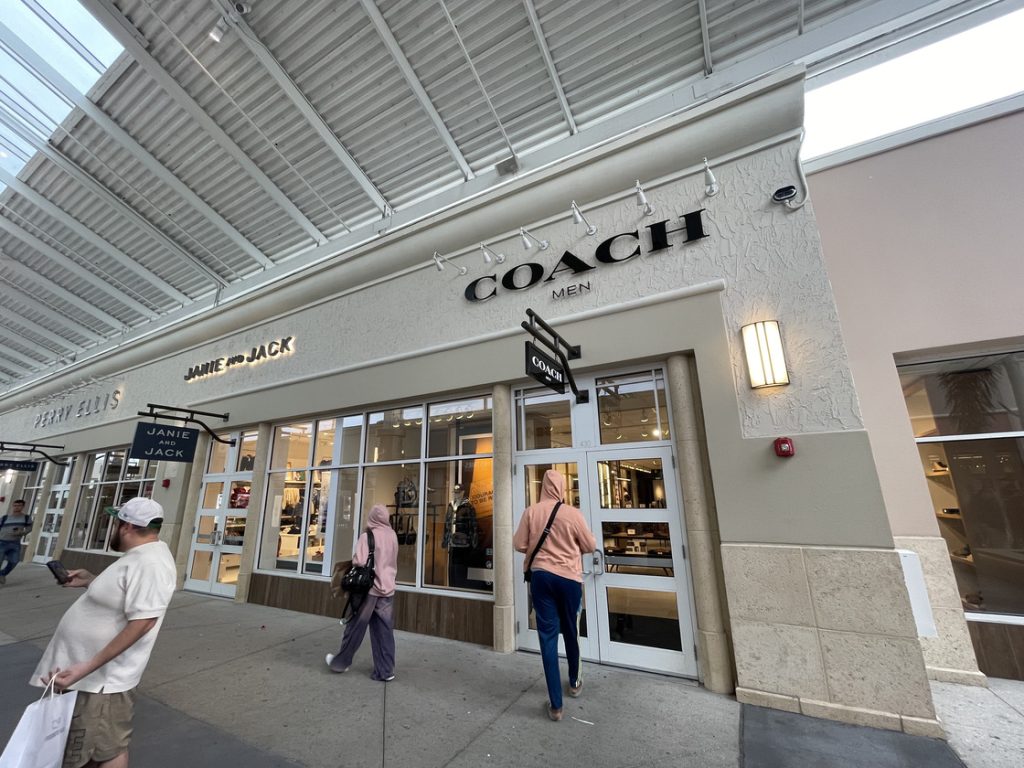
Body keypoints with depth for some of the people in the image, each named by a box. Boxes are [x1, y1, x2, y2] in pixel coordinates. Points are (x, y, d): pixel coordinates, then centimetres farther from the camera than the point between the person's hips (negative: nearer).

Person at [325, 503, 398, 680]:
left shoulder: (367, 536, -13)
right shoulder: (393, 536, 1)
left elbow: (359, 561, -20)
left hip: (369, 588, -4)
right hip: (388, 588, 4)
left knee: (356, 628, 14)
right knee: (384, 631, 10)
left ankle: (340, 661, 33)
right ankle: (385, 670, 15)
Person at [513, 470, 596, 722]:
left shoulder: (531, 512, -7)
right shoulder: (572, 513, -12)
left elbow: (519, 545, -1)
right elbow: (590, 546, -1)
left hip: (541, 576, 0)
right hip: (569, 577, 0)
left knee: (547, 635, 8)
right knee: (571, 632, 20)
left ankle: (555, 704, 12)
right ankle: (574, 682, 42)